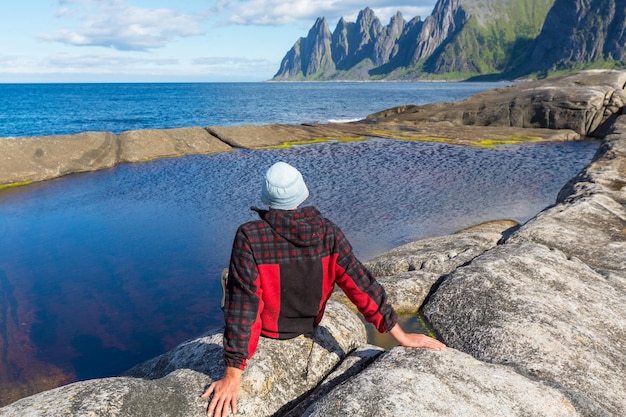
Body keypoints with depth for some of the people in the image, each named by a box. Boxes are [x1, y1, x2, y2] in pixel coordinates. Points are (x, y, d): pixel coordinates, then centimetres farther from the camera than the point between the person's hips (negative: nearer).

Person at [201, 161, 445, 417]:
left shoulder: (250, 237, -32)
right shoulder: (327, 232, -22)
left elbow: (242, 305, -32)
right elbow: (361, 284, -22)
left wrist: (233, 375, -27)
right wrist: (401, 335, -15)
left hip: (267, 327, -3)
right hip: (308, 323, 3)